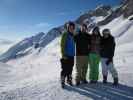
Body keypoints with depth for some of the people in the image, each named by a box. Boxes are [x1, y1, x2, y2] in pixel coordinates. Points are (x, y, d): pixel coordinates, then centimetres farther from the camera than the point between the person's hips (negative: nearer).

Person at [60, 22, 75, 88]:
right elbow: (62, 45, -9)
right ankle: (62, 82, 8)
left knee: (70, 69, 10)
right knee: (65, 69, -3)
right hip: (66, 56, -5)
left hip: (71, 55, 5)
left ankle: (69, 80, 24)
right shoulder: (65, 34, -5)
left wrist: (74, 53, 16)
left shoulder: (73, 35, 11)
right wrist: (63, 54, -14)